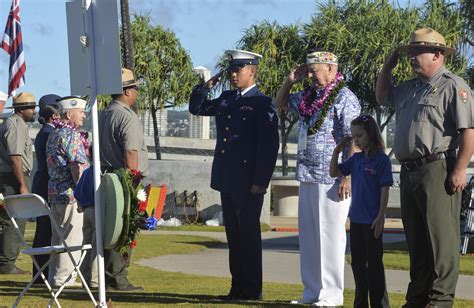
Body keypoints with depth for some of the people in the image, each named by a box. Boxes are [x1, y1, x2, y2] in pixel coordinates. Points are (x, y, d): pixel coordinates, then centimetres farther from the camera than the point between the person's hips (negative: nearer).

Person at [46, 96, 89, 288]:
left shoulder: (54, 135, 18)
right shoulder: (72, 135, -13)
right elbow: (77, 166, -18)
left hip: (55, 193, 10)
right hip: (71, 193, -10)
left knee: (59, 236, 14)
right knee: (72, 236, -5)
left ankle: (55, 277, 19)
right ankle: (64, 278, -5)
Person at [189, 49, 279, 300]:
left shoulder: (262, 103, -8)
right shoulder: (225, 99, 14)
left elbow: (269, 145, -13)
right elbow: (196, 108, 26)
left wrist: (261, 181, -16)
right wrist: (207, 85, 9)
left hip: (249, 183, -7)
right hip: (227, 180, 7)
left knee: (249, 235, -1)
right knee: (233, 235, 11)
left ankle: (252, 290, 6)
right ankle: (238, 287, 17)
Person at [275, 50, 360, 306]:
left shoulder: (344, 98, -10)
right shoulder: (308, 97, 14)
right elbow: (280, 103, 32)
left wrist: (347, 177, -21)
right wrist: (290, 80, 14)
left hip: (331, 180, -9)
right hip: (308, 177, 9)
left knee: (329, 235, -5)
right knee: (308, 236, 11)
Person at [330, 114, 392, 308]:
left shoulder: (382, 160, -11)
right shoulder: (356, 159, 9)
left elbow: (385, 190, -13)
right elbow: (334, 173, 14)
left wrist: (380, 217, -16)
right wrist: (337, 150, 3)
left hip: (372, 220, -7)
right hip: (356, 218, 7)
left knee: (374, 262, -1)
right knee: (357, 262, 12)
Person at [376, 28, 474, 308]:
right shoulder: (410, 88, 20)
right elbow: (382, 96, 39)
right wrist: (388, 66, 23)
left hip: (436, 171, -9)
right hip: (408, 172, 9)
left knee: (441, 239, -8)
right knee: (416, 240, 12)